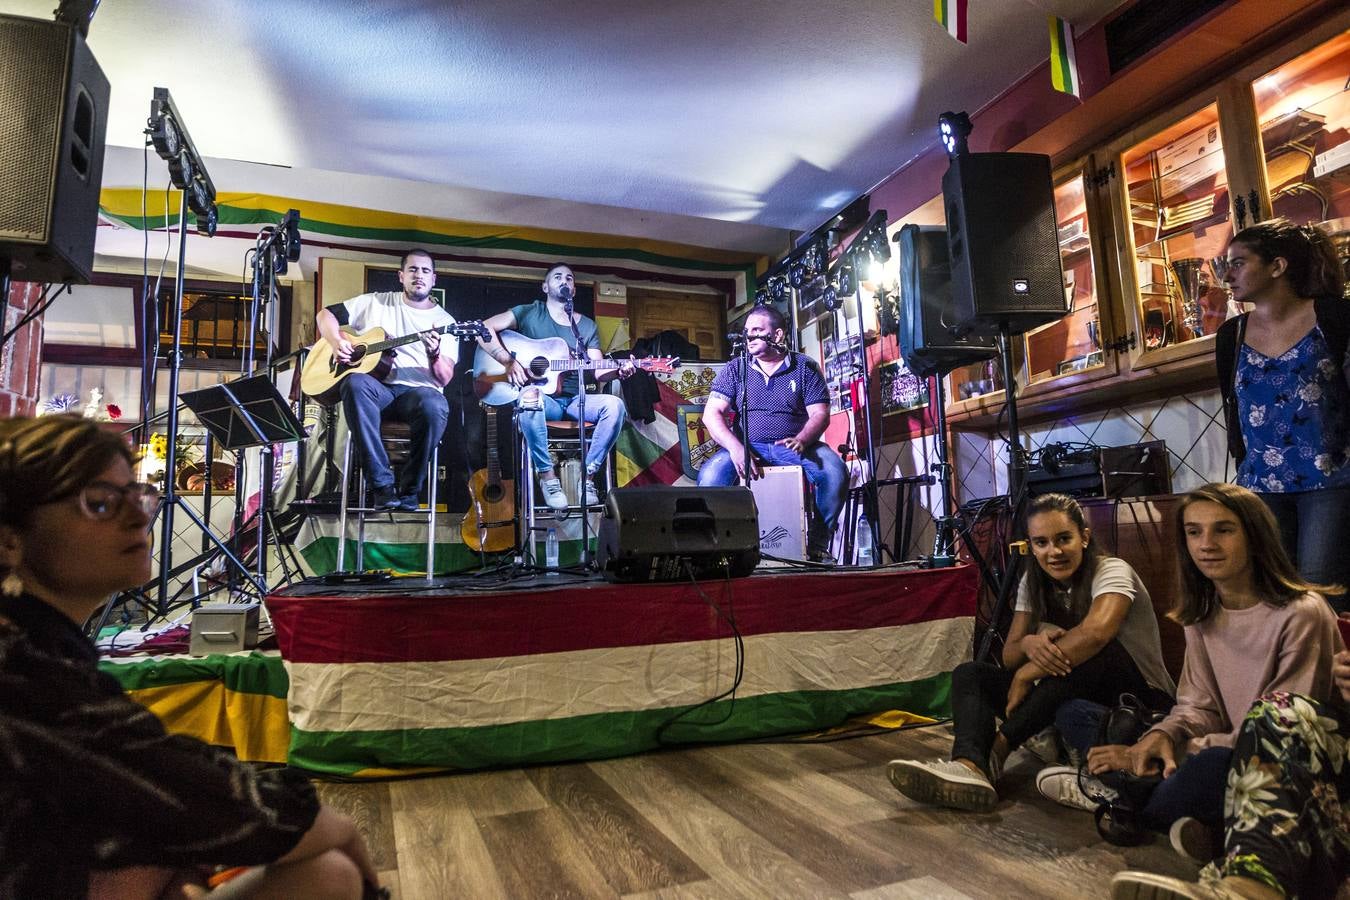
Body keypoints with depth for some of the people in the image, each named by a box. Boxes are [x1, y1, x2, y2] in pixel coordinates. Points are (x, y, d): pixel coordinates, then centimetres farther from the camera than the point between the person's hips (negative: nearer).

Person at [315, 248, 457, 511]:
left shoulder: (445, 322, 11)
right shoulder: (375, 302, 17)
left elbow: (445, 379, 1)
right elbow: (325, 314, 22)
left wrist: (435, 354, -20)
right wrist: (337, 342, 2)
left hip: (418, 390, -1)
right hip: (377, 386, 2)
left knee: (436, 407, -38)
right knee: (355, 383, -35)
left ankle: (409, 490, -19)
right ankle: (383, 485, -32)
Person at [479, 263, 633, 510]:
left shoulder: (587, 326, 16)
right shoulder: (529, 313, 6)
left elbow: (598, 371, 8)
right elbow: (485, 328, -4)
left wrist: (619, 371, -15)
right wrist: (509, 361, -15)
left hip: (574, 401, 3)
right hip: (542, 399, -3)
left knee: (614, 404, -26)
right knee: (530, 397, -40)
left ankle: (587, 475, -16)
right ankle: (547, 475, -25)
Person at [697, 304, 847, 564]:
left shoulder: (805, 367, 7)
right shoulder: (735, 369, 8)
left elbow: (820, 414, -1)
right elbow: (712, 413, -1)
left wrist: (801, 440, -24)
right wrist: (735, 448, -20)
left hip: (794, 446, 0)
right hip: (747, 447, 1)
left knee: (834, 473, -29)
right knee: (710, 476, -29)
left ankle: (817, 545, -9)